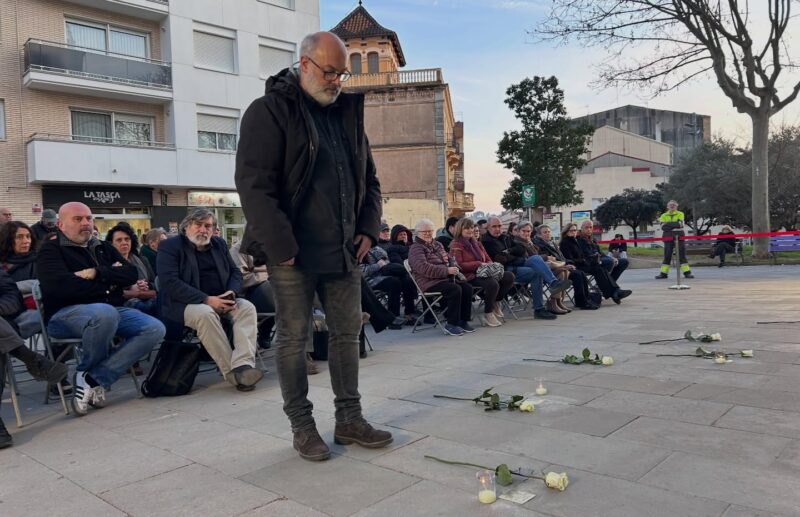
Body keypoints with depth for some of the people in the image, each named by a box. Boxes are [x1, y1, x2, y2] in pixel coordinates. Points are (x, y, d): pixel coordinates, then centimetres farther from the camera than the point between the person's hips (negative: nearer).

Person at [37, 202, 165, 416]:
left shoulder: (103, 248, 21)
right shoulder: (51, 250, 5)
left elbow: (132, 274, 6)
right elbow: (61, 286, -14)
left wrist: (97, 273, -9)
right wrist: (108, 283, -4)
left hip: (112, 309, 6)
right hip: (66, 313, -6)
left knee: (155, 329, -19)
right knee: (104, 313, -40)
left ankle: (94, 378, -20)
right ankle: (85, 371, -10)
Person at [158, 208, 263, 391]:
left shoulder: (219, 244, 16)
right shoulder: (169, 246, -2)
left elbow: (235, 272, 15)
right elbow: (169, 282, -15)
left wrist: (232, 292, -10)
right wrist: (206, 299, -24)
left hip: (221, 299, 5)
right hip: (187, 303, -5)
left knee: (247, 307, -23)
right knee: (205, 314, -37)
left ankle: (243, 366, -38)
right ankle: (231, 372, -34)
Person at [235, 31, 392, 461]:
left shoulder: (348, 113, 15)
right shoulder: (269, 112, -5)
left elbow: (368, 179, 21)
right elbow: (254, 184, -13)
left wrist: (368, 228, 6)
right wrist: (281, 246, -18)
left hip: (343, 249, 7)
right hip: (293, 252, -6)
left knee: (347, 332, 10)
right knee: (293, 338, 3)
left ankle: (349, 419, 23)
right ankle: (301, 426, 17)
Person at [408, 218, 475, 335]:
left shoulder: (437, 245, 21)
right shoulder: (416, 248, -6)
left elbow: (450, 258, 26)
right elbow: (424, 268, -20)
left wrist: (454, 267, 0)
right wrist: (447, 270, -23)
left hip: (446, 277, 8)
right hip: (429, 282, -8)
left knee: (467, 287, -13)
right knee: (455, 289, -29)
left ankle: (463, 321, -3)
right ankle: (451, 324, -19)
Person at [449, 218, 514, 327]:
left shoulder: (477, 243, 24)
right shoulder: (456, 245, 0)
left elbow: (488, 260, 23)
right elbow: (459, 265, -12)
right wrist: (479, 264, -16)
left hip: (483, 273, 8)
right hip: (469, 276, -8)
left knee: (509, 276, -13)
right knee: (492, 283, -34)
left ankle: (496, 301, 5)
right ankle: (488, 314, -15)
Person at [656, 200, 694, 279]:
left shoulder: (680, 214, 6)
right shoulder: (664, 216, 10)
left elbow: (680, 224, -12)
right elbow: (663, 227, -5)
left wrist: (668, 224, -17)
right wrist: (674, 225, -17)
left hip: (679, 237, -1)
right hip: (668, 238, 1)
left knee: (682, 255, -2)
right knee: (667, 255, 1)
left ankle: (687, 272, -1)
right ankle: (663, 273, 4)